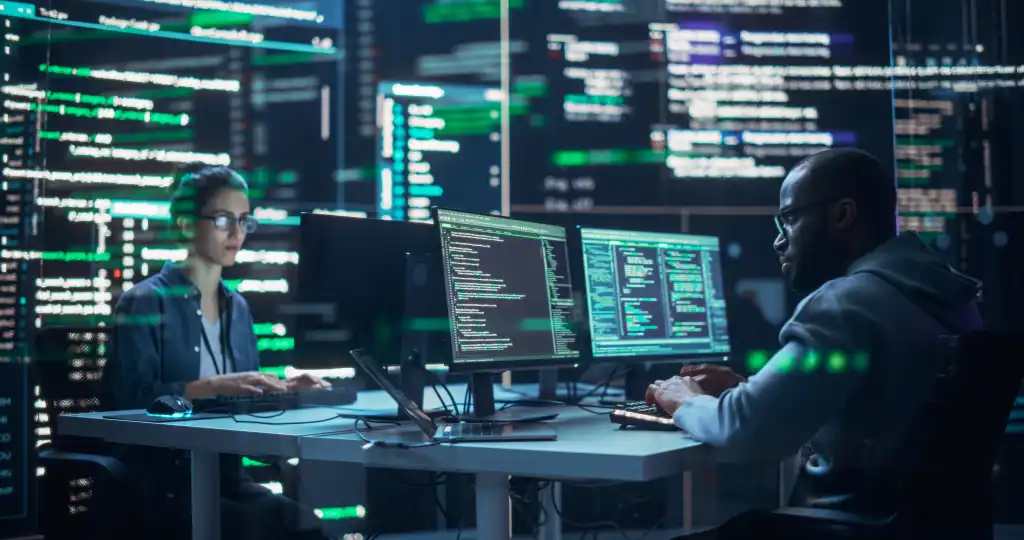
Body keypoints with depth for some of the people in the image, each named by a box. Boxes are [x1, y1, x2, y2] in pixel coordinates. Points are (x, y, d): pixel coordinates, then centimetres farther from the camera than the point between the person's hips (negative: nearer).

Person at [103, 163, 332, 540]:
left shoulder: (237, 307, 15)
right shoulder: (145, 303, -6)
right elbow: (128, 397, -17)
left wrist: (282, 390, -3)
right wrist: (213, 387, -26)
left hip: (228, 476, 6)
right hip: (161, 483, -6)